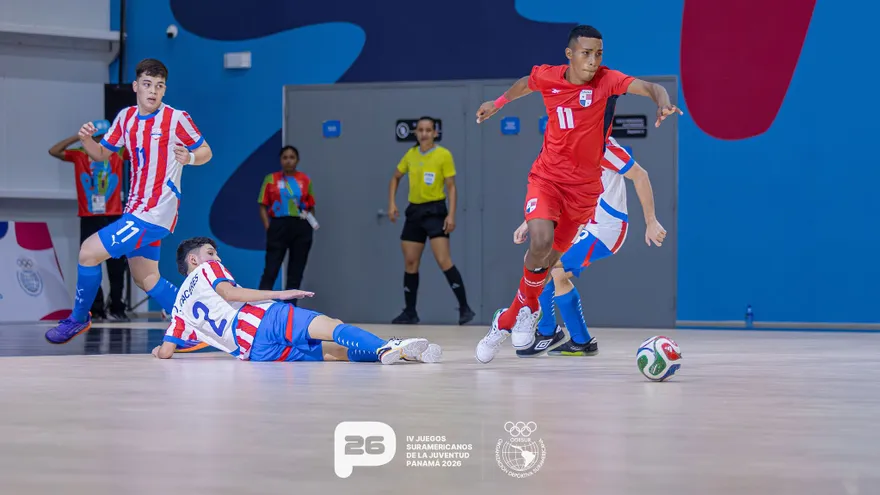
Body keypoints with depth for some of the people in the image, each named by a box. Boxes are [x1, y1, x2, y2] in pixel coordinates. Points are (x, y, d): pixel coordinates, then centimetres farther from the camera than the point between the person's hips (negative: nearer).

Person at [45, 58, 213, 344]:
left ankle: (79, 319, 10)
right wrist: (86, 140, -6)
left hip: (154, 214, -8)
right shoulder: (126, 117, 7)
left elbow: (206, 152, -2)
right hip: (136, 211, 8)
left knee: (89, 252, -9)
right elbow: (102, 154, 16)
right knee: (147, 281, 14)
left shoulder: (177, 119, -11)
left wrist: (190, 157, -24)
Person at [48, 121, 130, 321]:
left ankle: (116, 308, 8)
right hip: (89, 219, 0)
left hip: (113, 217, 0)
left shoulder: (118, 153, 6)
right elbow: (54, 151, -6)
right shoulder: (80, 155, 3)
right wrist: (78, 137, -9)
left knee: (116, 266, 1)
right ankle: (95, 310, 4)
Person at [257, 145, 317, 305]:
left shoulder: (305, 180, 7)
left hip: (301, 228, 2)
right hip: (279, 226, -2)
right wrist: (268, 228, -8)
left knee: (296, 272, 6)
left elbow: (311, 207, 13)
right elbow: (263, 206, 3)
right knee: (270, 270, -7)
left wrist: (309, 222, -3)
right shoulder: (271, 179, 3)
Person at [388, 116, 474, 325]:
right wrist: (392, 204, 8)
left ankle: (464, 308, -12)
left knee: (443, 261, -16)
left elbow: (451, 187, -7)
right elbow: (395, 178, 21)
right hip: (414, 211, 6)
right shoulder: (410, 154, 7)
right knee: (410, 263, 6)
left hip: (435, 210, -6)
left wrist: (451, 215, -16)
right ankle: (410, 312, 15)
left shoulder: (444, 155, -7)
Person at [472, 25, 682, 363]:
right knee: (540, 241, -27)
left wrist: (663, 102, -51)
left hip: (584, 186, 0)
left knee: (551, 258, 11)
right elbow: (525, 84, 17)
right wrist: (498, 103, 27)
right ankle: (528, 305, 1)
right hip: (547, 176, 0)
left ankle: (507, 321, 33)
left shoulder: (607, 81, -15)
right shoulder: (547, 77, -8)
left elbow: (650, 87, -31)